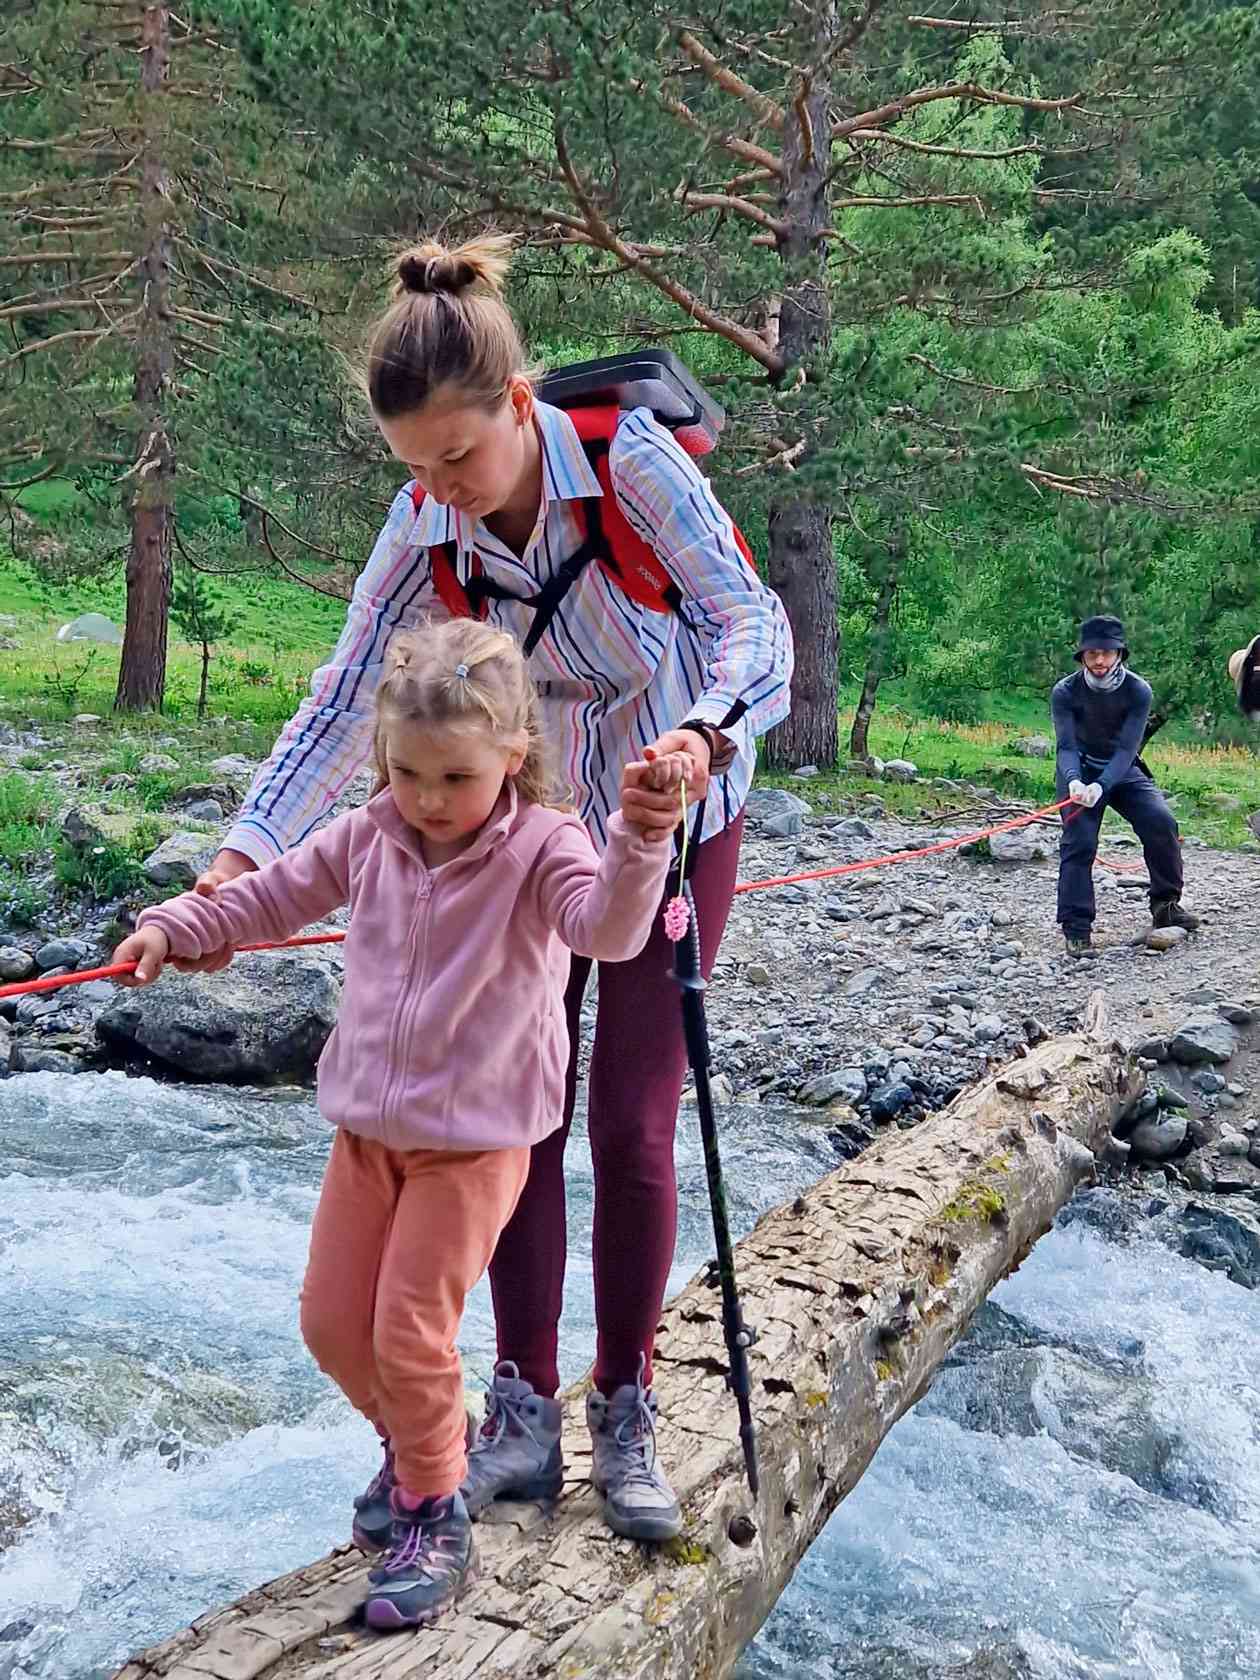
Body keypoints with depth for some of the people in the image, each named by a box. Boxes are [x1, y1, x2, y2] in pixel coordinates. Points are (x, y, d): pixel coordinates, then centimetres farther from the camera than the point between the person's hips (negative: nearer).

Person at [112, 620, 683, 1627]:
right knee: (332, 1324, 12)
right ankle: (418, 1443, 41)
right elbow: (276, 896, 14)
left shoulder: (542, 846, -18)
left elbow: (609, 928, -39)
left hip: (474, 1138, -6)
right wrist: (175, 926, 7)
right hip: (367, 1124, 6)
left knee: (412, 1335, -4)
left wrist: (641, 835, -56)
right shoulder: (370, 836, -3)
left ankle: (435, 1520, 20)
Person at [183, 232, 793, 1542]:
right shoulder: (425, 527, -16)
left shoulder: (631, 462, -26)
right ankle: (524, 1411, 14)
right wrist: (242, 857, -27)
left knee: (631, 1125, -4)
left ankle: (626, 1415, 12)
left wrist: (702, 736, -52)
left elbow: (747, 618, -30)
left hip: (678, 812, -3)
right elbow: (347, 696, -17)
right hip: (531, 819, 3)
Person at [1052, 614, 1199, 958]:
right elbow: (1066, 747, -21)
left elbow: (1127, 748, -22)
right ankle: (1076, 930, -10)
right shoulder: (1065, 692, -15)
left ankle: (1166, 904, 1)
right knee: (1078, 841, -17)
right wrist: (1074, 782, -43)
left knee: (1161, 822, -19)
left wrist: (1101, 786, -39)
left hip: (1122, 771, 1)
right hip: (1080, 772, -1)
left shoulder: (1138, 691, -15)